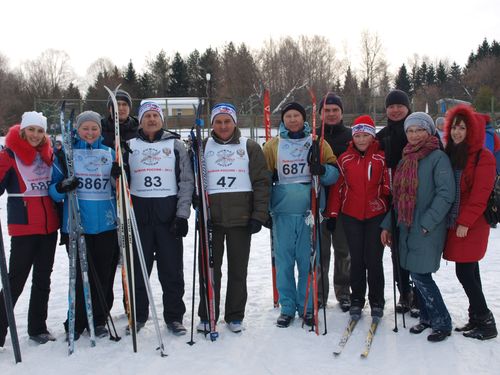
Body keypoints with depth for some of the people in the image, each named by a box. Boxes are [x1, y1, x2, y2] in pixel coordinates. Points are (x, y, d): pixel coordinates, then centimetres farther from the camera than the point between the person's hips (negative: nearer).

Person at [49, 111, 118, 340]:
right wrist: (61, 188, -19)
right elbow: (53, 190, 4)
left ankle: (99, 321, 20)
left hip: (106, 224, 2)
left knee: (103, 274, 6)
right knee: (80, 273, 0)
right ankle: (76, 323, 15)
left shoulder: (109, 153, 13)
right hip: (76, 224, -2)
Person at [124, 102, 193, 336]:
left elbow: (187, 181, 3)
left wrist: (182, 214, -5)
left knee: (172, 268, 1)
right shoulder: (130, 145, 11)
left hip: (169, 213, -1)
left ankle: (174, 316, 13)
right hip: (139, 212, 1)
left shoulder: (175, 144, 7)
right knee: (138, 267, 5)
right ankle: (138, 315, 20)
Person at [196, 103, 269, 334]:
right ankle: (206, 316, 18)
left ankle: (235, 316, 19)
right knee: (210, 268, 5)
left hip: (241, 218, -1)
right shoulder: (203, 148, 8)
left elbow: (261, 182, 1)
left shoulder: (250, 147, 4)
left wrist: (259, 215, -7)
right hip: (211, 218, 1)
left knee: (238, 269, 7)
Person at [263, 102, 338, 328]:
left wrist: (322, 170, -16)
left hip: (309, 211, 0)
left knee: (308, 261, 3)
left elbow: (334, 173, 7)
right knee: (284, 261, 4)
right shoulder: (273, 145, 10)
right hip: (283, 212, 1)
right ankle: (287, 307, 17)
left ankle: (306, 308, 17)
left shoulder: (318, 143, 8)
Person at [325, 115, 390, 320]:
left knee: (374, 260, 1)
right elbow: (337, 187, 5)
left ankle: (376, 302, 18)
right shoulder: (345, 159, 3)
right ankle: (356, 301, 21)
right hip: (351, 216, 2)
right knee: (356, 260, 7)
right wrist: (332, 214, 4)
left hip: (376, 215, -1)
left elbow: (388, 186, -1)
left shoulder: (381, 157, -2)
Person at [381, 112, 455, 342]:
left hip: (428, 229, -7)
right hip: (406, 227, 7)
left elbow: (446, 194, -15)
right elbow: (398, 195, 17)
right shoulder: (405, 159, 13)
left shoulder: (438, 157, -8)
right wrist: (387, 224, 13)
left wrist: (427, 223, -17)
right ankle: (427, 317, 28)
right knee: (415, 273, 11)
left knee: (420, 274, -7)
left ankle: (442, 323, 9)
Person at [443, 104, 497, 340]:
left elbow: (480, 195, -15)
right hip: (453, 222, 7)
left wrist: (465, 222, -16)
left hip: (471, 225, -7)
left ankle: (486, 323, 6)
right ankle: (477, 318, 22)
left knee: (465, 272, -6)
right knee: (469, 271, 12)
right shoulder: (449, 154, 11)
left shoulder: (483, 157, -9)